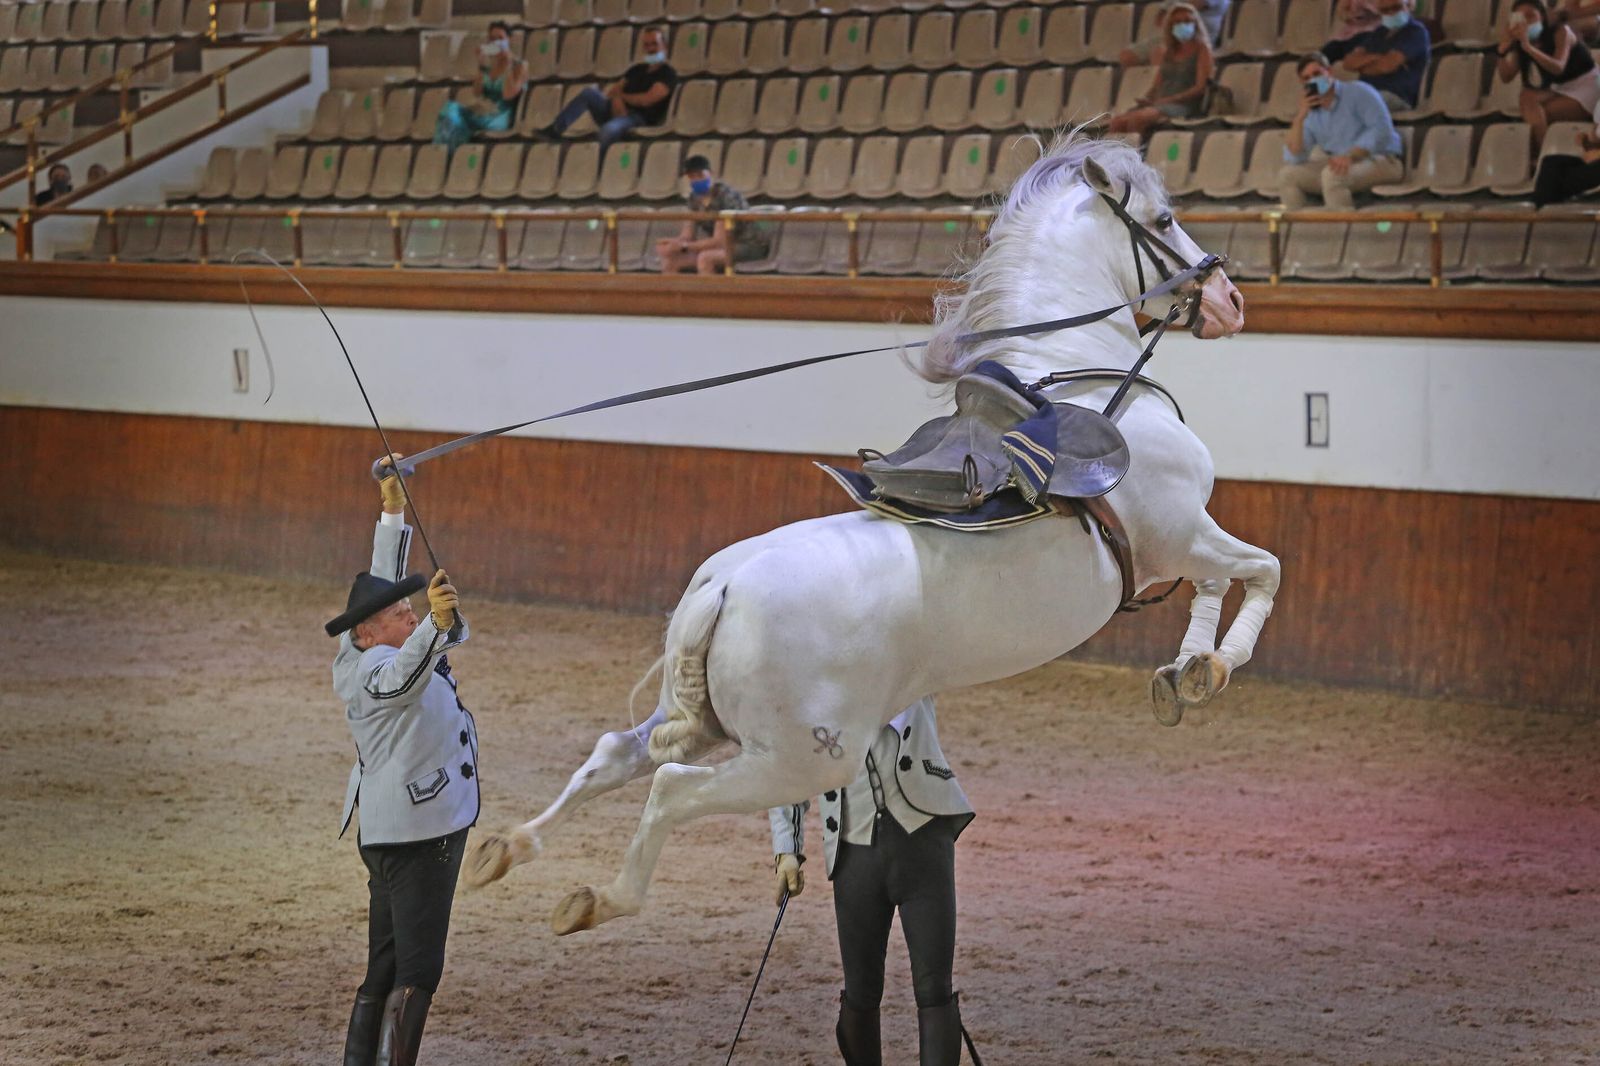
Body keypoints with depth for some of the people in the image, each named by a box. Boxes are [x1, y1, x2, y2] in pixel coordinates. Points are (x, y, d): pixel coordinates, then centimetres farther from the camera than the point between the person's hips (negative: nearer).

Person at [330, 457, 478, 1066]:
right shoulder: (373, 669, -18)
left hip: (404, 829, 10)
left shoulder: (372, 654, 10)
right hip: (415, 833, -10)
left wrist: (394, 507, 23)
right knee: (418, 971, -13)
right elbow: (404, 679, -41)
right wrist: (436, 625, -57)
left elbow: (384, 584, 22)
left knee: (385, 969, 11)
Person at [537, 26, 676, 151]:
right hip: (618, 112, 7)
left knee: (610, 129, -39)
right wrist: (616, 99, -9)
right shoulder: (637, 70, 24)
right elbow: (612, 89, 15)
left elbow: (647, 100, -12)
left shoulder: (668, 74, 0)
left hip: (638, 119, -7)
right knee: (590, 92, -16)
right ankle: (554, 130, -22)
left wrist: (622, 96, 4)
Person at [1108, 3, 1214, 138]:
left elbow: (1200, 88, -5)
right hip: (1160, 103, 6)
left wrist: (1168, 100, -14)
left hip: (1184, 105, -6)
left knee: (1138, 118, -35)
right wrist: (1146, 98, -3)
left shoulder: (1201, 49, 5)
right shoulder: (1165, 52, 24)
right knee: (1117, 121, -22)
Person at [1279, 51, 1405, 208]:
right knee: (1287, 175, -3)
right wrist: (1300, 117, -9)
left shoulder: (1358, 92, -6)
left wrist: (1350, 155, -32)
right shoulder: (1311, 114, 10)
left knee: (1332, 174, -35)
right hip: (1343, 165, 7)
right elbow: (1293, 158, 1)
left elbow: (1381, 129, -19)